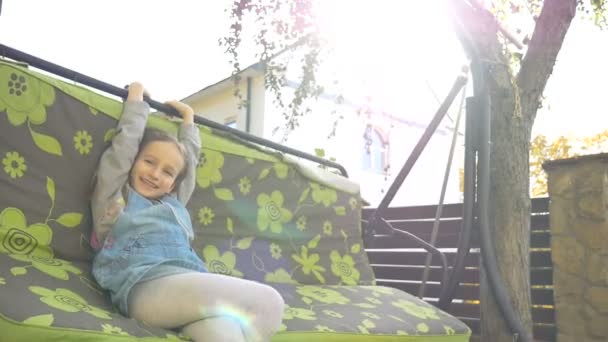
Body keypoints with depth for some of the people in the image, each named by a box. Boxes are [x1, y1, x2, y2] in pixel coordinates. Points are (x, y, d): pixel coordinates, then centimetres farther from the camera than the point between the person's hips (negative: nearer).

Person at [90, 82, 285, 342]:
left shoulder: (173, 203, 34)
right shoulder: (114, 198, 21)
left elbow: (190, 157, 44)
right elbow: (125, 145, 16)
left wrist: (188, 118, 54)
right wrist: (136, 99, 28)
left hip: (191, 286, 6)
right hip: (145, 286, -6)